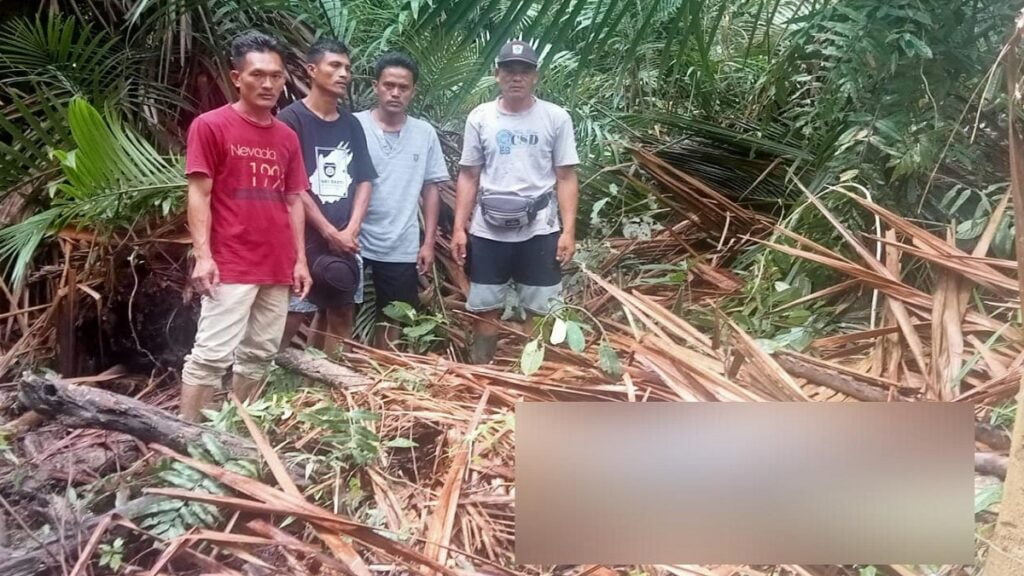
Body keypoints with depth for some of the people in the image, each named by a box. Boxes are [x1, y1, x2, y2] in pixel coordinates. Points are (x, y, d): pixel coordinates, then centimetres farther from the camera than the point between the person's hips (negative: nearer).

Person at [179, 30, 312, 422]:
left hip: (278, 267, 6)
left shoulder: (288, 137, 12)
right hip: (230, 267, -6)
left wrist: (300, 259, 10)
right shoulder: (210, 125, -4)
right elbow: (198, 194, -6)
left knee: (260, 354, 10)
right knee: (212, 354, -7)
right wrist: (203, 255, -15)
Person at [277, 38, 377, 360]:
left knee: (342, 315, 10)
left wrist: (351, 230, -5)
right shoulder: (292, 119, -5)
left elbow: (364, 181, 10)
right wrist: (330, 232, -12)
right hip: (303, 238, -6)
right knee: (289, 318, -7)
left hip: (345, 241, 6)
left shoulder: (351, 124, 12)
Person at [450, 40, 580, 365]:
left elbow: (566, 178, -1)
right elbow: (468, 177, 6)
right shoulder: (480, 118, 3)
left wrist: (568, 231, -9)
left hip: (540, 232, -1)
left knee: (542, 313, 4)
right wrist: (459, 228, 1)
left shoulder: (556, 118, -1)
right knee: (484, 309, 10)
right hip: (488, 232, 2)